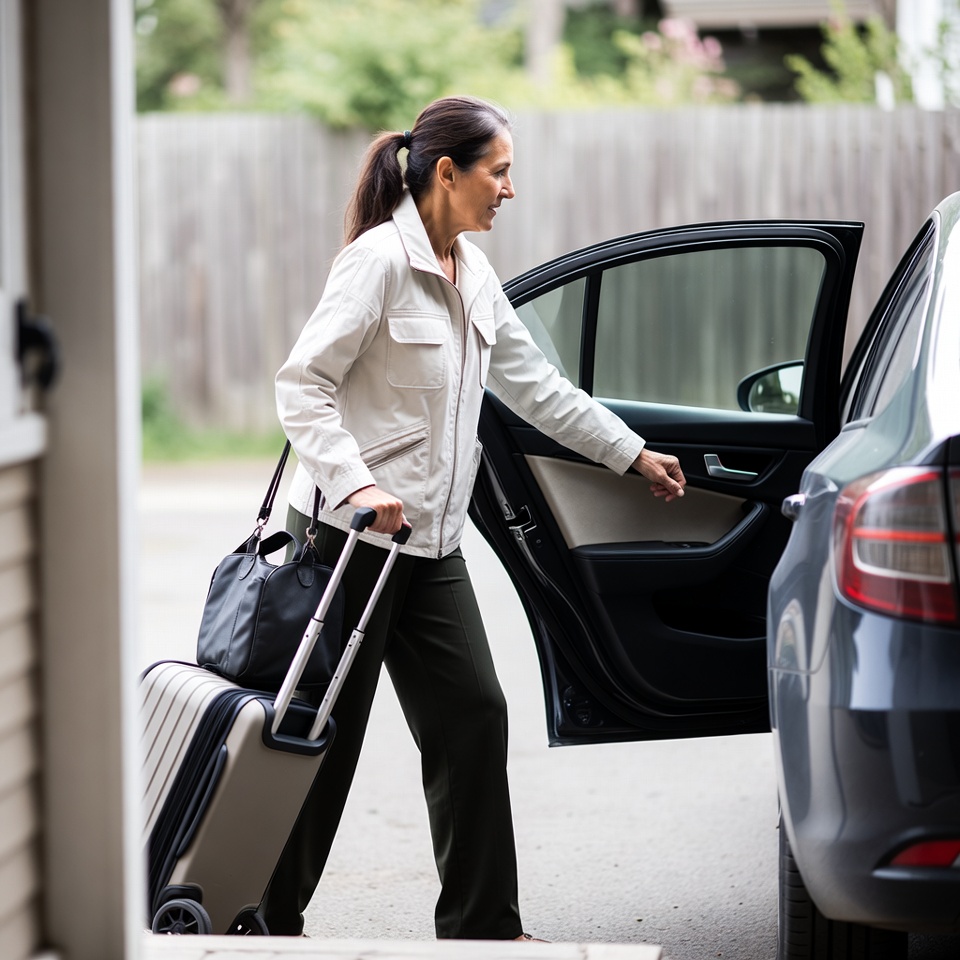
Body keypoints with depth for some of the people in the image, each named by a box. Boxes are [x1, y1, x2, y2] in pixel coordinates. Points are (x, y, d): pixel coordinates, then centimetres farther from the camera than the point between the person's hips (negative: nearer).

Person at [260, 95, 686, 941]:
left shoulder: (472, 274, 12)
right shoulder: (380, 260, -14)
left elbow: (534, 385, 21)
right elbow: (303, 385, -17)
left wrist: (632, 453, 25)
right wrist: (355, 484, -29)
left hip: (431, 542, 8)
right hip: (351, 535, -8)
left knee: (474, 715, 5)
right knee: (325, 730, 0)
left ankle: (484, 924, 12)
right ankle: (269, 918, 14)